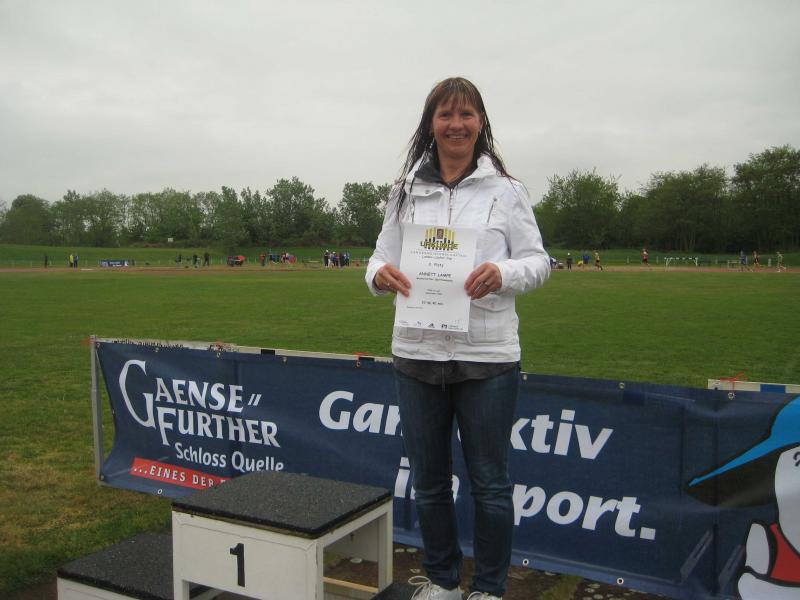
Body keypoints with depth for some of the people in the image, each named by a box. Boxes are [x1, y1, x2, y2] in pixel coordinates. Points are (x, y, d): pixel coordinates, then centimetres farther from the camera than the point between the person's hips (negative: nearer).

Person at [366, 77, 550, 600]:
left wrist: (504, 273, -21)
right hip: (417, 355, 3)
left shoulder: (506, 189, 0)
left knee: (490, 482, 9)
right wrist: (380, 274, -14)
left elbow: (538, 261, 0)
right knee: (429, 480, 16)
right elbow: (383, 257, 9)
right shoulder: (406, 191, 8)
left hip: (487, 359, -3)